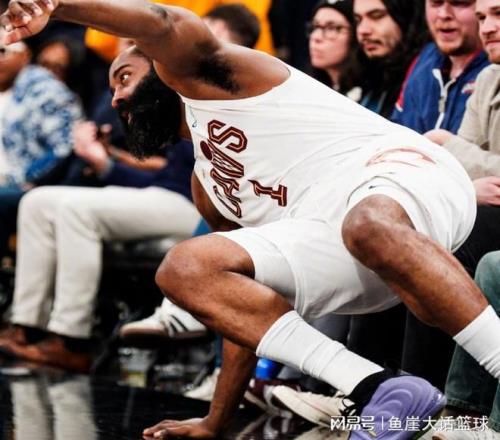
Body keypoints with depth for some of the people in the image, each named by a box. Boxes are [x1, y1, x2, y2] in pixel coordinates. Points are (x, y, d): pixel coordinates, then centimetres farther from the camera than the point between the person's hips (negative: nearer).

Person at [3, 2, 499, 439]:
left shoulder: (202, 78, 11)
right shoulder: (207, 186, 32)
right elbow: (245, 300, 33)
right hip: (344, 256, 8)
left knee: (369, 226, -43)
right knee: (184, 269, -8)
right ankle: (379, 391, -24)